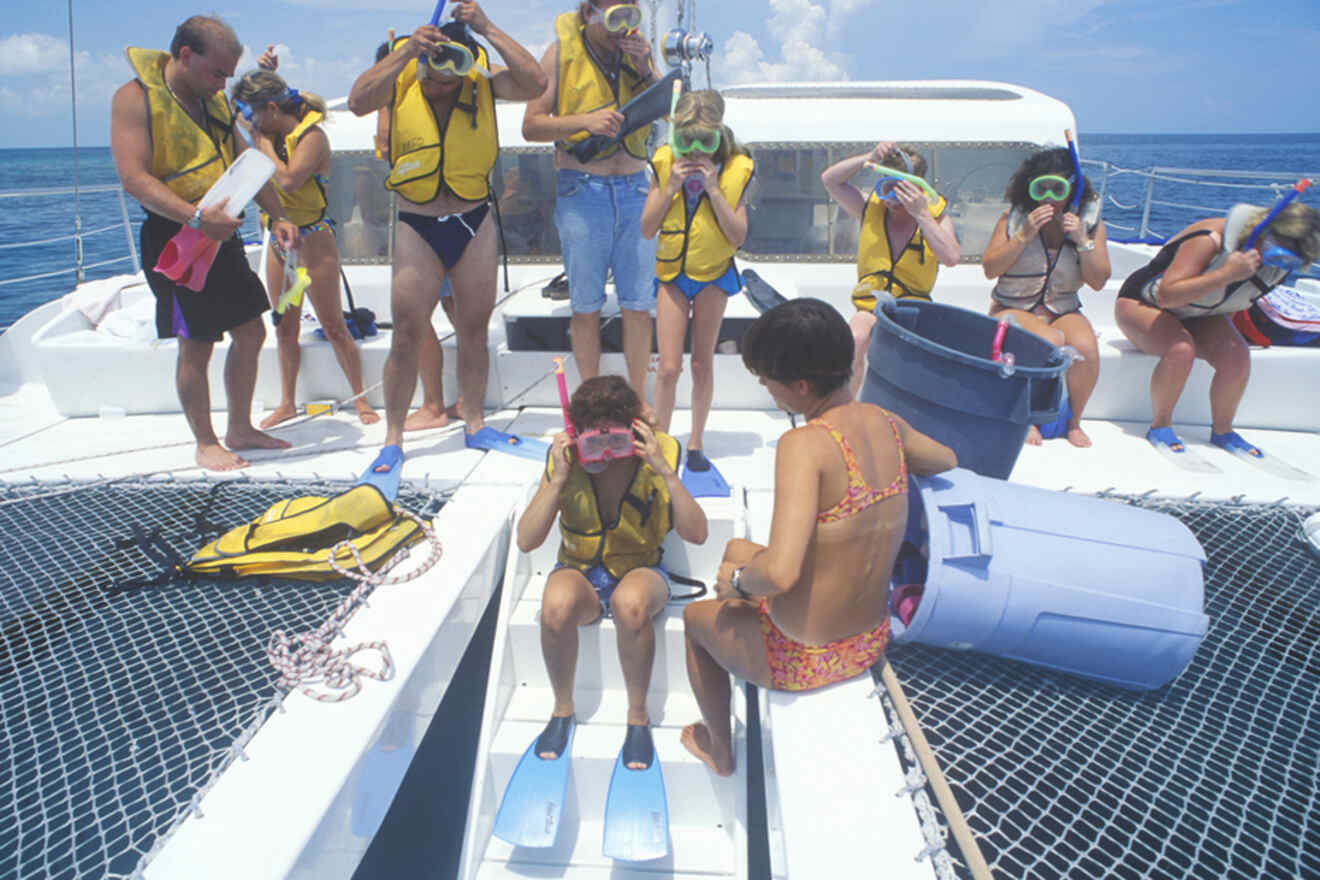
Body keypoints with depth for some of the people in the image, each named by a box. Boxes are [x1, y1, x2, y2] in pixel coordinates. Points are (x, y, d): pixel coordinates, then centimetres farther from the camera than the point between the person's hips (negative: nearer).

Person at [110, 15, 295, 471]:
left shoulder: (214, 101, 13)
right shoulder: (135, 97, -10)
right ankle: (205, 443, 14)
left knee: (250, 334, 10)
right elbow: (134, 178, -20)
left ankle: (240, 429, 25)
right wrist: (195, 216, -32)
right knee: (196, 348, -2)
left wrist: (276, 216, 5)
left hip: (220, 234, 8)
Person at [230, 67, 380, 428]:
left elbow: (288, 179, -26)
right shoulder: (274, 133, 8)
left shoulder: (312, 135, -14)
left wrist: (264, 142, -13)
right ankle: (287, 402, 21)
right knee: (284, 327, 11)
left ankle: (360, 399, 9)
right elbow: (240, 108, 25)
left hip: (312, 239, -7)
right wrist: (262, 74, 9)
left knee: (333, 326, -2)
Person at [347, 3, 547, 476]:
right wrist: (407, 50, -29)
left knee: (474, 328, 9)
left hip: (474, 223, 1)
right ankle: (393, 436, 10)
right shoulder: (400, 80, -5)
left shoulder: (482, 82, -5)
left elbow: (535, 84, -21)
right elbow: (359, 101, -24)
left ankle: (475, 422, 23)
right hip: (418, 227, -1)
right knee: (407, 334, -1)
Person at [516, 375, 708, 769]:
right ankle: (562, 709, -5)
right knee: (556, 604, -34)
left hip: (641, 570, -1)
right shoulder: (565, 457, -12)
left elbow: (696, 534, -20)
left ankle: (638, 715, -10)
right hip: (580, 572, 1)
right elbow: (526, 541, -15)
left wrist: (665, 472, -31)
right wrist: (558, 480, -26)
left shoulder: (661, 451, -14)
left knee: (630, 603, -36)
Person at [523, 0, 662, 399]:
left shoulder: (636, 48, 10)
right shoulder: (562, 51, 0)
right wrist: (585, 120, -17)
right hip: (582, 190, -3)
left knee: (638, 304, 2)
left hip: (635, 189, 3)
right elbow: (531, 125, -3)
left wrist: (645, 69, -5)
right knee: (586, 305, 3)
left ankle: (639, 401, 12)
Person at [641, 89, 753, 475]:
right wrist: (671, 187, -17)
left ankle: (695, 443, 22)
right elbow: (647, 230, -6)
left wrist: (713, 189, -20)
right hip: (672, 273, 1)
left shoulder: (735, 169, -8)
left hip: (714, 273, 0)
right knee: (669, 367, -4)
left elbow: (738, 237, -12)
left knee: (703, 364, 7)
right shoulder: (665, 164, -5)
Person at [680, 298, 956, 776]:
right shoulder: (886, 424, -8)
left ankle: (719, 749, 47)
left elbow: (780, 572, -41)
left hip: (804, 660, -7)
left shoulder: (805, 444, -31)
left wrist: (738, 580, -18)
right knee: (737, 550, 29)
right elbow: (947, 460, 15)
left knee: (696, 616, 25)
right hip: (873, 642, 7)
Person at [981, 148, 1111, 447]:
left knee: (1086, 348, -30)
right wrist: (1024, 235, -18)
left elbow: (1098, 282, -2)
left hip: (1063, 311, 2)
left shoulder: (1089, 222, 3)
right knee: (1050, 342, -34)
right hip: (1013, 308, -2)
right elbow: (990, 269, -9)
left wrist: (1083, 241, -15)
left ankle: (1074, 421, -3)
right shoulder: (1014, 218, -2)